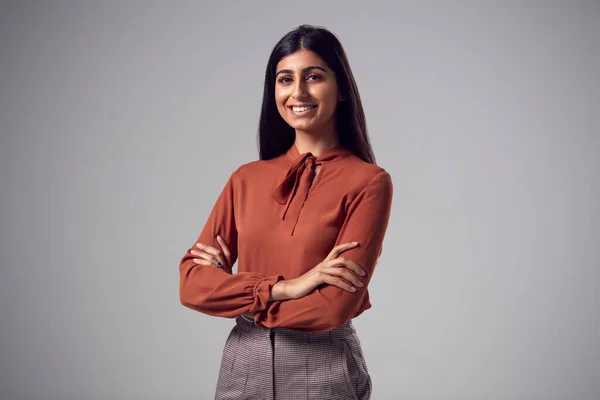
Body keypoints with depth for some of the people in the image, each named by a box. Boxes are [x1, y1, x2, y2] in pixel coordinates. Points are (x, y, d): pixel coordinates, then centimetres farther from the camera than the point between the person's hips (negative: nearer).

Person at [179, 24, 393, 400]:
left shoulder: (369, 182, -10)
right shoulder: (246, 179, 3)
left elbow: (333, 308, -18)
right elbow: (192, 284, -5)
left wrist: (235, 289, -7)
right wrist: (283, 288, -18)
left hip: (323, 368, -3)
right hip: (242, 366, 4)